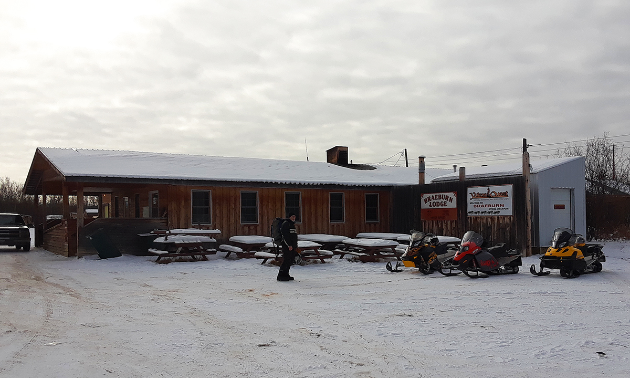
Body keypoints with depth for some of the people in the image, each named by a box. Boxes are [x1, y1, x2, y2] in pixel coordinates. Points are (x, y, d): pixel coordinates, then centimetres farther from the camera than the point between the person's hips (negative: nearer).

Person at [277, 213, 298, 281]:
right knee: (286, 260, -11)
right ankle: (280, 276, -8)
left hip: (292, 247, 10)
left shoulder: (292, 224, 21)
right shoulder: (286, 224, -10)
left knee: (291, 261, 10)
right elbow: (285, 235, -19)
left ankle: (285, 274, 18)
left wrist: (295, 247, 22)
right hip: (287, 246, -10)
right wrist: (289, 245, -23)